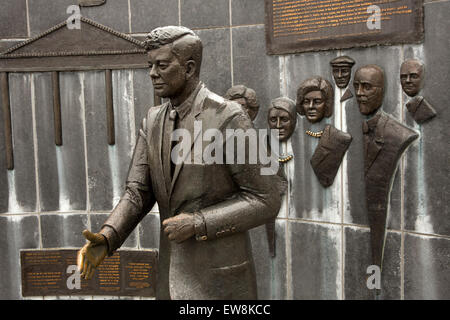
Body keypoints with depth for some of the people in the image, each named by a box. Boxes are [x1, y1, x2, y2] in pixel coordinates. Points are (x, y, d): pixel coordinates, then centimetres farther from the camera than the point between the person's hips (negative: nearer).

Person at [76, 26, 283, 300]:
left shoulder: (230, 118, -17)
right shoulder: (154, 122, 5)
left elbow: (266, 201, -15)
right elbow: (138, 194, 0)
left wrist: (198, 223, -23)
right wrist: (106, 240, -18)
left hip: (220, 277, -6)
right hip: (174, 275, 7)